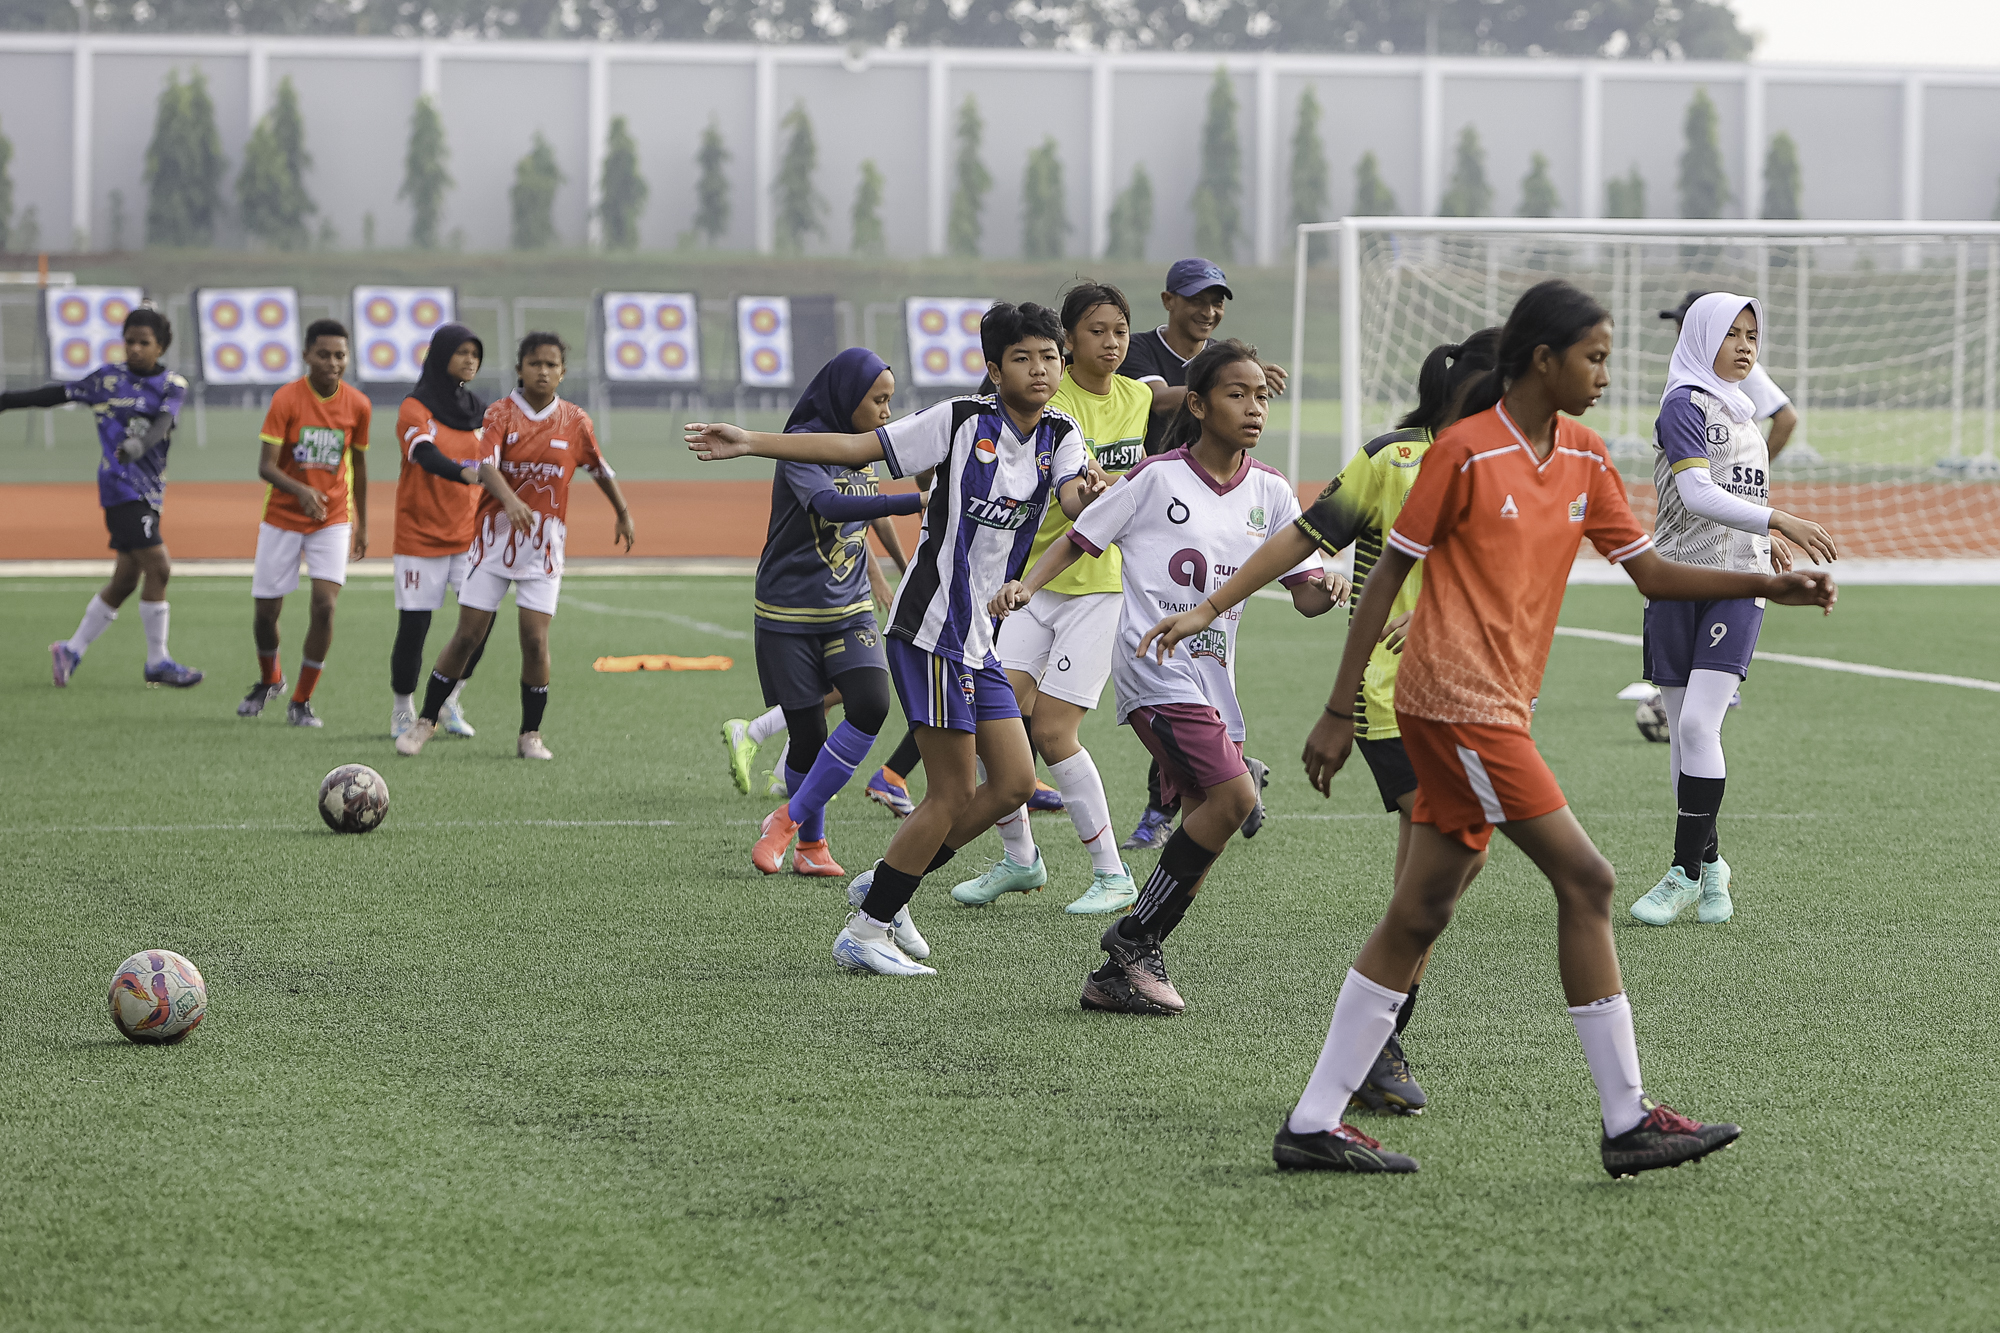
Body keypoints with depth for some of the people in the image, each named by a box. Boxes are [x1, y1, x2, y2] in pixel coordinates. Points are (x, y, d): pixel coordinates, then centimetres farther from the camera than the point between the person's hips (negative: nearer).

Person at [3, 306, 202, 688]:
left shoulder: (173, 385, 5)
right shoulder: (108, 378, 1)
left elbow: (163, 423, -13)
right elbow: (58, 394, 7)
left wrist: (139, 444, -34)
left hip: (149, 492, 5)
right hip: (121, 485, -5)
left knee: (126, 580, 9)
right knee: (157, 568, -14)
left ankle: (71, 651, 23)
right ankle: (157, 662, -6)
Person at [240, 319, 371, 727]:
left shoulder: (357, 405, -5)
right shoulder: (286, 399, -15)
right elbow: (265, 466, -20)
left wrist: (362, 524, 15)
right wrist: (301, 490, -38)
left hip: (333, 519, 1)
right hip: (282, 517, -1)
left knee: (325, 604, -16)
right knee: (266, 610, 5)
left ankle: (302, 701, -1)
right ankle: (269, 680, 37)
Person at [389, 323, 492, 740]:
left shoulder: (479, 412, 10)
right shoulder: (415, 408, -9)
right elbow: (426, 455, -29)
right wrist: (464, 473, -48)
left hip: (469, 535, 4)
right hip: (420, 535, -4)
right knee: (413, 626, -3)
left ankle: (450, 701, 8)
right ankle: (403, 709, 18)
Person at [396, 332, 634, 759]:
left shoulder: (575, 421, 1)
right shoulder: (501, 413, -7)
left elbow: (601, 469, 17)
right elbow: (485, 465, -23)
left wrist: (623, 514, 25)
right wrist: (510, 501, -42)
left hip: (544, 544, 1)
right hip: (496, 534, -1)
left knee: (535, 639, -7)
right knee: (468, 635, 0)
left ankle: (530, 735, 5)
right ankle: (425, 722, 12)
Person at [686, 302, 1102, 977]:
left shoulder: (1059, 436, 6)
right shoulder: (962, 421, -10)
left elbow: (1074, 503, -13)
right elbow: (855, 447, -9)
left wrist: (1092, 491, -38)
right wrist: (750, 442, -15)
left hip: (978, 639, 7)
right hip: (932, 627, -7)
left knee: (1015, 781, 7)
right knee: (953, 793, -6)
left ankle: (884, 888, 20)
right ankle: (864, 932, 3)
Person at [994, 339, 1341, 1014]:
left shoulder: (1270, 493, 8)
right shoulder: (1156, 477, -5)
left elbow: (1304, 592, 9)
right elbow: (1079, 540, 2)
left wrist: (1327, 590, -14)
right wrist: (1026, 585, -14)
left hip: (1213, 676, 7)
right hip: (1155, 668, -7)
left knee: (1207, 824, 1)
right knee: (1234, 796, -20)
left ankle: (1119, 972, 11)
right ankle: (1134, 939, -6)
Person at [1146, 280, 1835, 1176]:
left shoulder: (1586, 460, 11)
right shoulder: (1466, 452, -9)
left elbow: (1652, 573, 16)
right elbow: (1388, 573, -6)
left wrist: (1770, 588, 4)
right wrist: (1339, 710, -6)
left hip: (1498, 711, 8)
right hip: (1457, 703, -8)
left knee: (1419, 915, 8)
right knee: (1584, 881, -10)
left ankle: (1313, 1125, 11)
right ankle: (1627, 1121, -6)